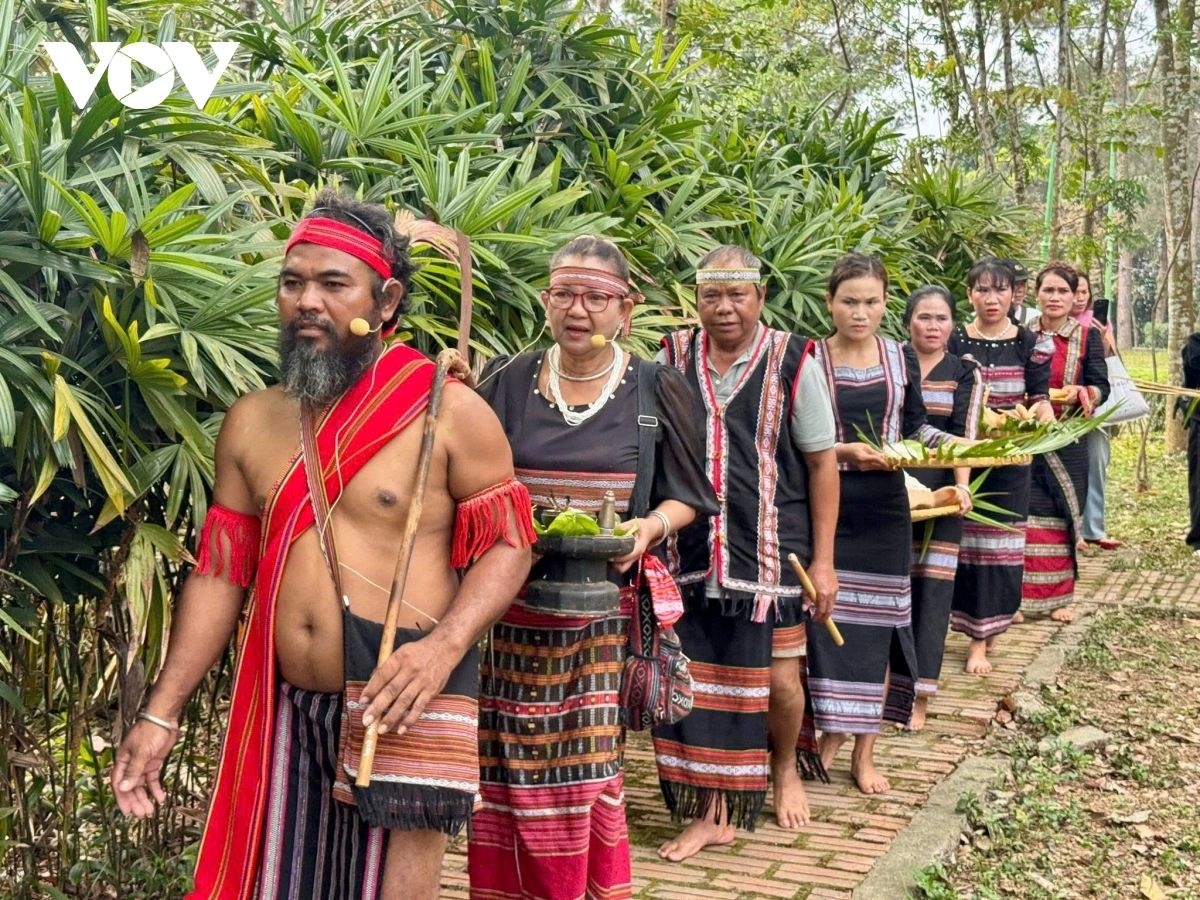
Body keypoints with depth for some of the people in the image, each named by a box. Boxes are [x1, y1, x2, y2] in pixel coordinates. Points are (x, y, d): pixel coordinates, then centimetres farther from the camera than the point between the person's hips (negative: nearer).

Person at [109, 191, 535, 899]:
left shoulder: (450, 411, -7)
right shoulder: (250, 423, 7)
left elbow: (507, 543, -6)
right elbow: (221, 571, 9)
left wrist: (443, 648, -22)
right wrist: (162, 712, 5)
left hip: (402, 706, -4)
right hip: (286, 710, 5)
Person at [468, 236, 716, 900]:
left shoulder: (657, 391, 4)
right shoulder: (506, 384, 6)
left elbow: (687, 496, 8)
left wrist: (650, 527, -11)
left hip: (607, 604, -1)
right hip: (514, 603, 1)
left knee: (590, 765, -2)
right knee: (513, 761, 4)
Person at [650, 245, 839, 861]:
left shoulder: (792, 361, -5)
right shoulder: (672, 360, 2)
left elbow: (822, 463, -1)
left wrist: (823, 560, -3)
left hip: (771, 551, -2)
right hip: (693, 552, 2)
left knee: (779, 679, 3)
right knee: (700, 681, 4)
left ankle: (785, 767, 36)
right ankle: (712, 814, 20)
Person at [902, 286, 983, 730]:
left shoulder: (965, 373, 4)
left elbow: (964, 434, -5)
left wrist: (961, 484, -20)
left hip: (941, 490, 0)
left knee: (932, 588, 0)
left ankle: (920, 695, 5)